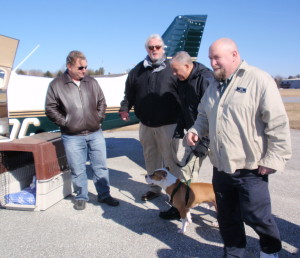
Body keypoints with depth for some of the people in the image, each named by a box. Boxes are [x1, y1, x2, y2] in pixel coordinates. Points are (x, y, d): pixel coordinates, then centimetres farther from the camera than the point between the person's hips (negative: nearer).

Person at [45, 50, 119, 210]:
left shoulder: (91, 82, 8)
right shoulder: (56, 85, -3)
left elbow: (102, 102, 16)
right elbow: (50, 109, -2)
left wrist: (98, 119, 5)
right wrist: (65, 123, -6)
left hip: (95, 133, 3)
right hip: (72, 137, -3)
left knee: (101, 166, 9)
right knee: (78, 170, 7)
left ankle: (104, 195, 23)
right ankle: (81, 197, 24)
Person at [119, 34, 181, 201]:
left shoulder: (172, 68, -1)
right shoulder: (138, 71, 10)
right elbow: (129, 93, 15)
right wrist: (125, 108, -2)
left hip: (167, 124, -4)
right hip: (146, 124, 4)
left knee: (170, 159, 1)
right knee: (151, 157, 16)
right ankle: (155, 188, 32)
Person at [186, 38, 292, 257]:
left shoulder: (259, 80, -13)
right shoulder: (214, 88, 12)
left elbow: (278, 123, -15)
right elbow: (204, 116, 22)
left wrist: (273, 159, -17)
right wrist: (196, 131, 2)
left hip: (250, 170, -6)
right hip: (221, 167, 7)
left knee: (256, 216, 5)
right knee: (227, 218, 16)